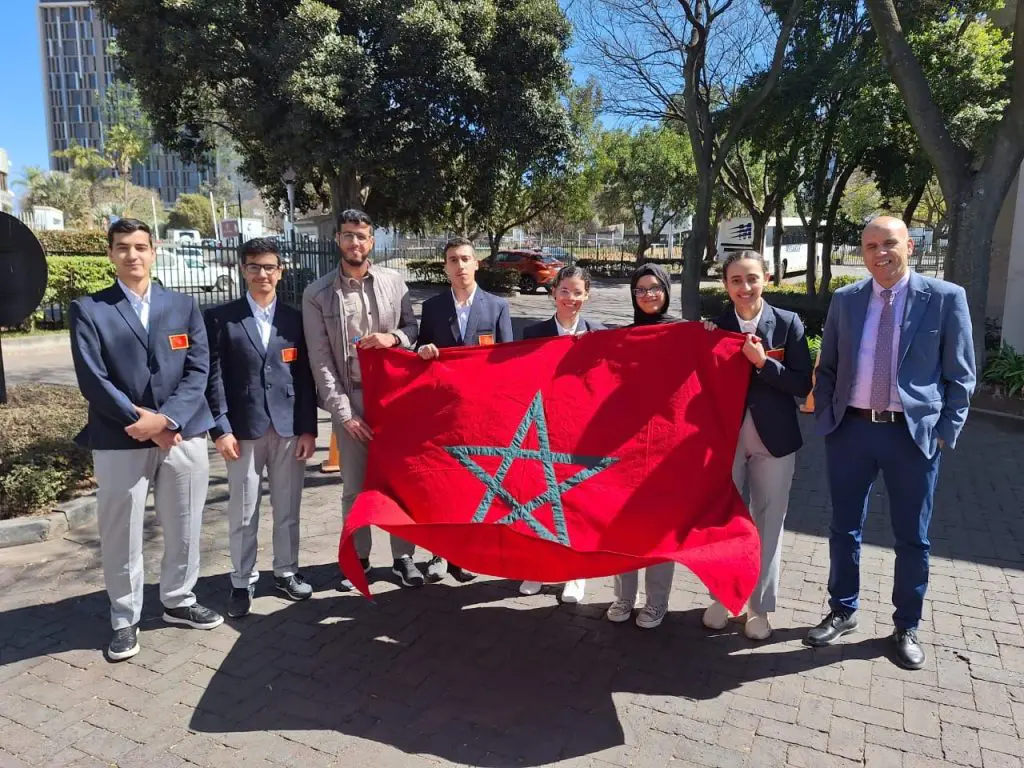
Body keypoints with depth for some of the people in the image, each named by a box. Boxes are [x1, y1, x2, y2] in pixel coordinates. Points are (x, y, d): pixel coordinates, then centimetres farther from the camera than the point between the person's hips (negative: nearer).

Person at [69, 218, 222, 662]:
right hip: (119, 441, -2)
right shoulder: (89, 309, 2)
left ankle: (179, 602, 32)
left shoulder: (184, 306, 10)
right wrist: (140, 421, -13)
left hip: (183, 435, 2)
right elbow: (92, 379, -6)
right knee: (121, 537, 6)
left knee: (184, 529, 12)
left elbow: (198, 370, 1)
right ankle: (124, 620, 24)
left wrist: (166, 419, -12)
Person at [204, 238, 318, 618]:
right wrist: (220, 429, -9)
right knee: (243, 513, 6)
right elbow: (214, 377, -2)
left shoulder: (295, 318, 7)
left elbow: (305, 377, 5)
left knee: (288, 509, 11)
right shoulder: (221, 318, 1)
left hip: (289, 427, 2)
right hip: (243, 428, -2)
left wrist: (308, 428, 0)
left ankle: (286, 571, 27)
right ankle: (243, 582, 21)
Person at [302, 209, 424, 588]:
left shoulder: (394, 281, 3)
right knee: (354, 486, 9)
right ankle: (358, 558, 26)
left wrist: (394, 337, -13)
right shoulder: (317, 293, -1)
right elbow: (320, 359, -4)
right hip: (350, 400, -1)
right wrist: (344, 412, -10)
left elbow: (413, 328, 11)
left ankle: (403, 557, 23)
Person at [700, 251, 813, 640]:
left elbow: (802, 384, -9)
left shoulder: (788, 323, -4)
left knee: (768, 523, 10)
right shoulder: (714, 326, -1)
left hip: (773, 438, -1)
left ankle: (759, 606, 26)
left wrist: (763, 362, -19)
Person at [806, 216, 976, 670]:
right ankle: (842, 612, 32)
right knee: (844, 528, 13)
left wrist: (946, 432, -5)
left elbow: (960, 375, 0)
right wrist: (824, 419, 1)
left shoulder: (945, 298, -3)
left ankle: (906, 627, 29)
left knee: (912, 537, 10)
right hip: (850, 429, 2)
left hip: (914, 433, -2)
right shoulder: (845, 300, 5)